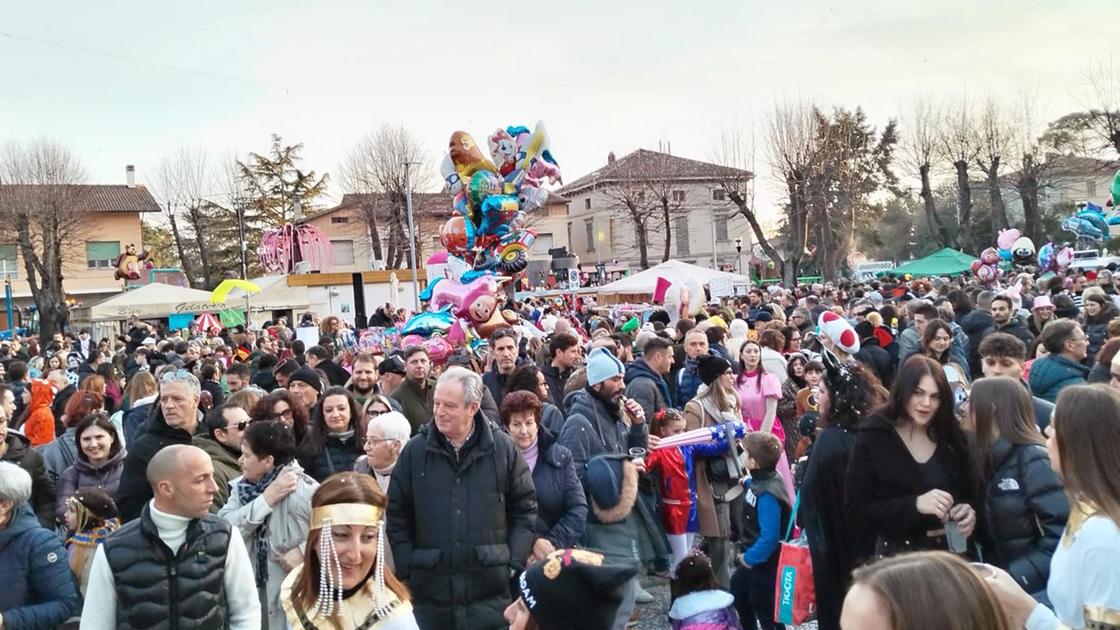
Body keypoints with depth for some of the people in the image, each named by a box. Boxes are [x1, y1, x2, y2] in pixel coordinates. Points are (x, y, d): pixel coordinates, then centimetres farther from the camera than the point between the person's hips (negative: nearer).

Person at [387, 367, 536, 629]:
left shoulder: (503, 448, 0)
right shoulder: (414, 450, 2)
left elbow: (525, 509, 6)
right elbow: (396, 515, 7)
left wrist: (515, 563, -1)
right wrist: (407, 569, 1)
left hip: (491, 590, -1)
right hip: (429, 590, 1)